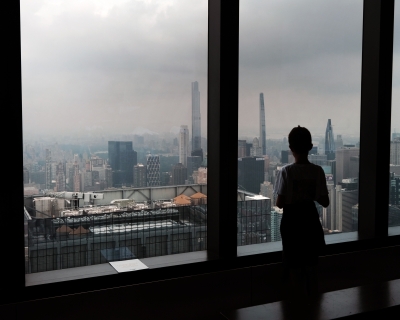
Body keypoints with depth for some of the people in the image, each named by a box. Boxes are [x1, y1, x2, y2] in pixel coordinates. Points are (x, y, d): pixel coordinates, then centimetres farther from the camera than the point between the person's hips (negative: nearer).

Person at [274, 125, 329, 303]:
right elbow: (324, 202, -5)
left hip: (292, 223, -3)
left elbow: (280, 203, -14)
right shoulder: (318, 171, -8)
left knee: (295, 269, 10)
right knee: (311, 268, 17)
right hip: (310, 222, 3)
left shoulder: (286, 171, -16)